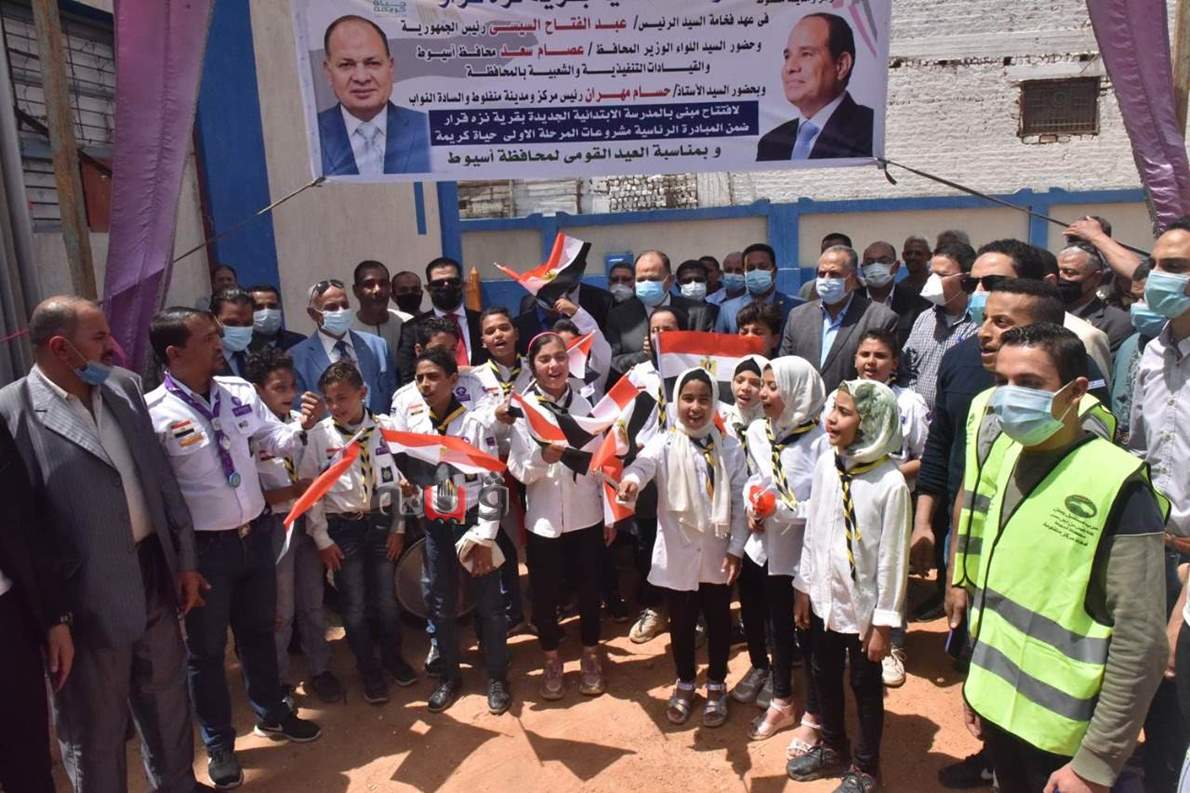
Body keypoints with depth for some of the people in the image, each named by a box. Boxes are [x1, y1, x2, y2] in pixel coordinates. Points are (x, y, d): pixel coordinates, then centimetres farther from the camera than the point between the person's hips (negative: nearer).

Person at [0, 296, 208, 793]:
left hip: (154, 574, 6)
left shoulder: (124, 386, 4)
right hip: (87, 598, -6)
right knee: (95, 729, 14)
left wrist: (184, 560, 10)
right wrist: (50, 616, -14)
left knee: (167, 700, 23)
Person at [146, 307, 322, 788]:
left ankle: (271, 715, 45)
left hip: (256, 534, 5)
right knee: (207, 650, 13)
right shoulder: (152, 413, -19)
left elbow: (276, 443, 6)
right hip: (202, 548, -5)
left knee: (259, 632, 23)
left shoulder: (239, 392, -3)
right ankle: (219, 745, 34)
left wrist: (301, 427, -15)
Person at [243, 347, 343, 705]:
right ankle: (278, 680, 29)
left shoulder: (302, 422, -2)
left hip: (306, 521, 4)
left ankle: (319, 669, 35)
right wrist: (293, 491, -22)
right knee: (280, 611, 10)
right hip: (273, 527, -4)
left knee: (313, 602, 17)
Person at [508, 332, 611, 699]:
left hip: (587, 517, 1)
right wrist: (541, 457, -31)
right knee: (545, 593, 10)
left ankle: (590, 657, 33)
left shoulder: (585, 404, -1)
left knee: (590, 589, 12)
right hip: (544, 520, -1)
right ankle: (552, 662, 31)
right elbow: (518, 470, -10)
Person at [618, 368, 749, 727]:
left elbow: (739, 501, -1)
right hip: (678, 553, -1)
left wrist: (736, 548, -6)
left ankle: (716, 685, 36)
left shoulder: (730, 448, -3)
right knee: (681, 622, 14)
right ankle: (685, 683, 37)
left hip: (718, 553, 1)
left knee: (718, 620, 14)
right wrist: (631, 479, -55)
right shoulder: (666, 444, -9)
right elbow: (644, 461, -32)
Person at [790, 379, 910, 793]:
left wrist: (884, 622, -11)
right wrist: (803, 587, 8)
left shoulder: (890, 483, -21)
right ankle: (833, 748, 45)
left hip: (863, 606, -5)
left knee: (865, 686, 14)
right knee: (824, 677, 21)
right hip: (824, 598, 5)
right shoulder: (825, 465, -5)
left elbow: (893, 557, -15)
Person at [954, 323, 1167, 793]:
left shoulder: (1116, 486, -19)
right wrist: (977, 683, 13)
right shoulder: (1006, 463, 1)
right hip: (998, 709, 6)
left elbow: (1142, 643, -19)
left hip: (1061, 736, -6)